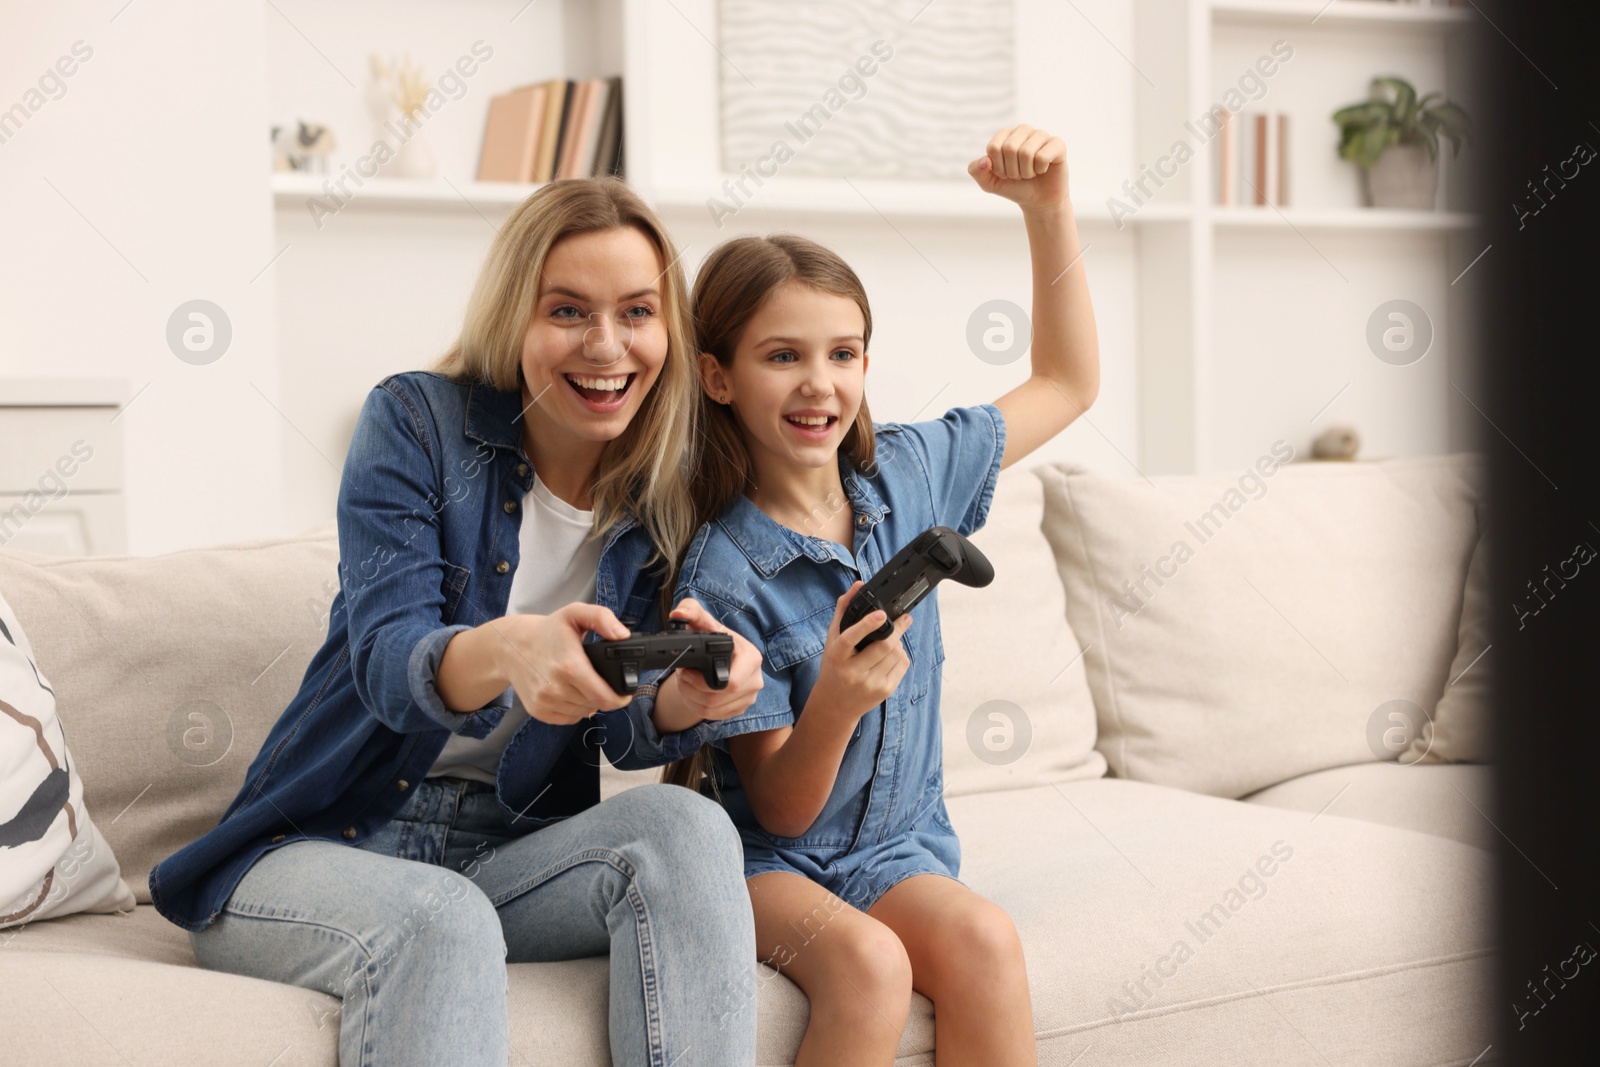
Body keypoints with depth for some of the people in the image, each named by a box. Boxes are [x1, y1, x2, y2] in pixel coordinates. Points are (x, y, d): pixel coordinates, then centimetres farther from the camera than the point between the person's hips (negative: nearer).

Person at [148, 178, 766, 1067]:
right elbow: (387, 666, -19)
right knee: (440, 922, -37)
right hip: (322, 848, -3)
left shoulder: (667, 494, 4)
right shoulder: (418, 423, -6)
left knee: (684, 827, -27)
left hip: (510, 855, 3)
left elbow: (622, 718, -1)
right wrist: (509, 652, -44)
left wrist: (693, 685, -28)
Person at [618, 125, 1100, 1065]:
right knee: (865, 959, -34)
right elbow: (780, 808, -12)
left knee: (983, 939, -27)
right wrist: (837, 702, -33)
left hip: (898, 847, 4)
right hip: (763, 858, -4)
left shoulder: (907, 475, 0)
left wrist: (1049, 206, 4)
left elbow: (1068, 382, 14)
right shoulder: (723, 574, -16)